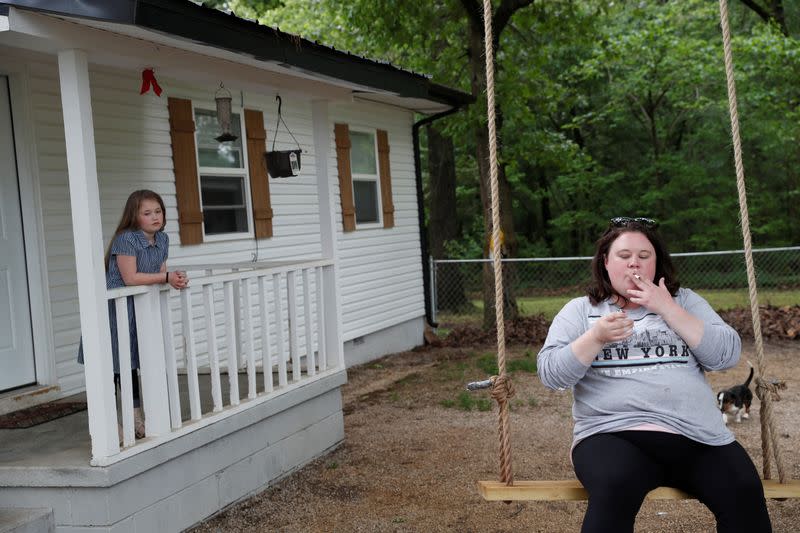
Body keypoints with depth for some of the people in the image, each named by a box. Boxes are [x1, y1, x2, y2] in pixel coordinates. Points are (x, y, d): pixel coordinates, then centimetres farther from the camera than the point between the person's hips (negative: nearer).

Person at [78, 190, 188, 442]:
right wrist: (166, 277, -23)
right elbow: (130, 278, -24)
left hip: (139, 310, 8)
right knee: (111, 366, -3)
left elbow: (160, 273, 3)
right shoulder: (126, 239, -20)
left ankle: (137, 421, 25)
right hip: (114, 309, -8)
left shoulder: (162, 239, 4)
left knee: (130, 364, 17)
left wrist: (176, 279, -19)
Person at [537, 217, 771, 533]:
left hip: (698, 437, 3)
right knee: (614, 490, -34)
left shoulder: (684, 301, 17)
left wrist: (668, 309, -4)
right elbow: (550, 373, 2)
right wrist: (596, 337, -13)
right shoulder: (580, 310, 13)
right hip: (613, 435, -2)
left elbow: (728, 355, 4)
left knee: (745, 492, -24)